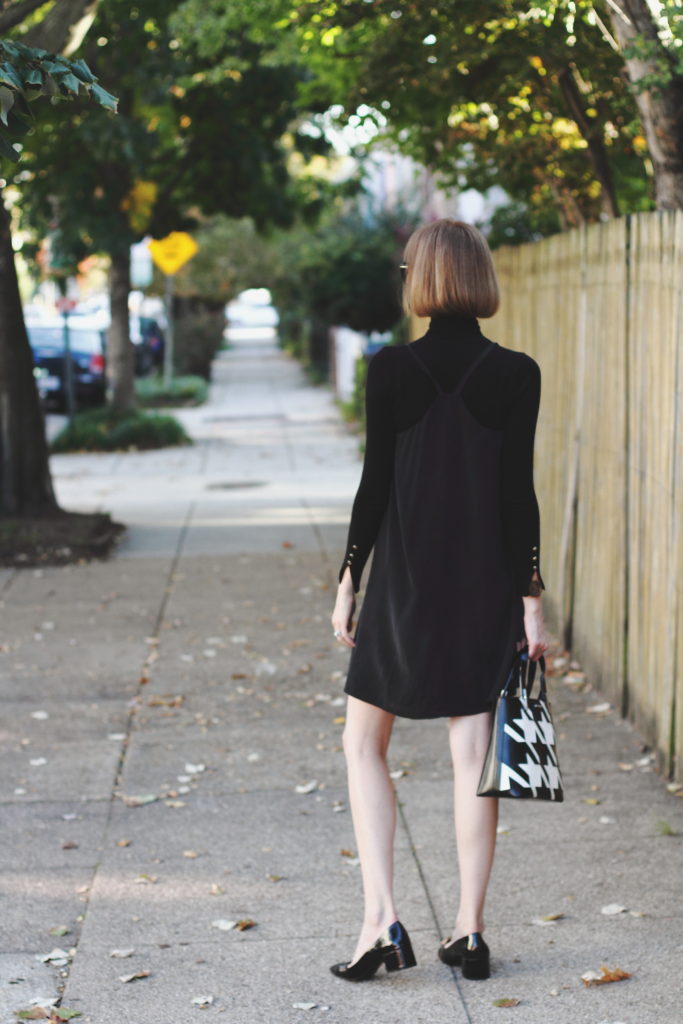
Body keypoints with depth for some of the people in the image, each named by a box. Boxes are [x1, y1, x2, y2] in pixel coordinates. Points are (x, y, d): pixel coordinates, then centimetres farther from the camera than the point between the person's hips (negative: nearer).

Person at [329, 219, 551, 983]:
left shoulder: (391, 368, -7)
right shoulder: (517, 375, -4)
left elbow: (376, 482, -6)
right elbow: (518, 491, -5)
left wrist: (348, 578, 3)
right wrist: (530, 597, 0)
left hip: (405, 579, -1)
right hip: (487, 583, 2)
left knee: (363, 746, 12)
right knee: (473, 754, 7)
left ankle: (381, 920, 2)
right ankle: (469, 930, 9)